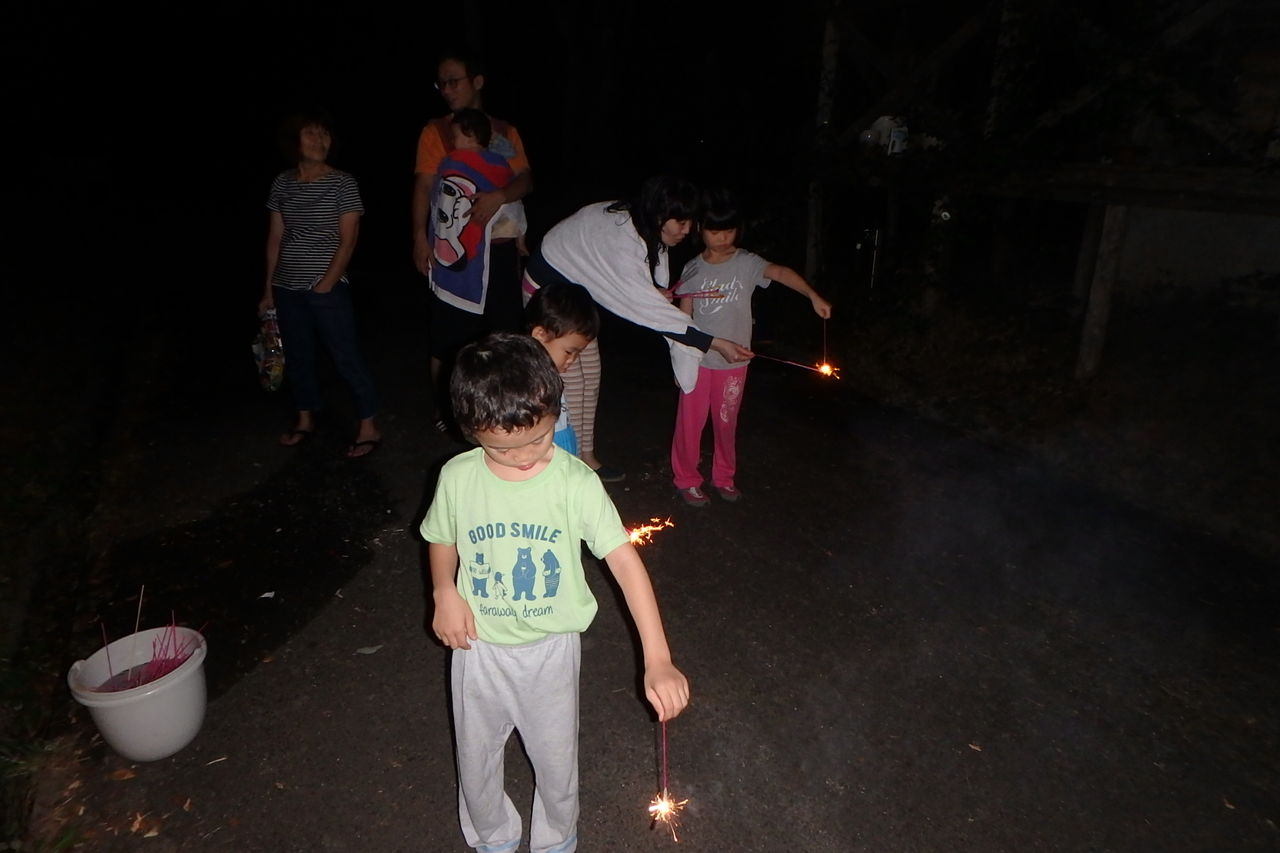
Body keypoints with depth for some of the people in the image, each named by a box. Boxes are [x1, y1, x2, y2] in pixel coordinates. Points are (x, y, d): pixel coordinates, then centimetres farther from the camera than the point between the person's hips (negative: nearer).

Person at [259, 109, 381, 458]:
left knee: (346, 356, -3)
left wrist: (326, 284, -13)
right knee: (297, 356, 14)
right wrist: (268, 288, 10)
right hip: (287, 288, 5)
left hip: (328, 288, -5)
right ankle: (305, 420, 30)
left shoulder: (342, 183, -5)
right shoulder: (282, 183, 7)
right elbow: (275, 238, 11)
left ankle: (368, 427, 6)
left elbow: (348, 241, -8)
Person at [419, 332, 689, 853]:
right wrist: (444, 593, -14)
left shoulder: (576, 482, -23)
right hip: (479, 647, 2)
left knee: (556, 759, 19)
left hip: (552, 648, -2)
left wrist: (658, 660, -32)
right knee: (476, 758, 22)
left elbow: (625, 561, -26)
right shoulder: (457, 478, -15)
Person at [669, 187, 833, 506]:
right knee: (690, 421, 6)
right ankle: (686, 479, 23)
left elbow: (782, 272, -23)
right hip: (697, 359, 1)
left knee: (726, 422, 12)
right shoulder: (692, 269, 0)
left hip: (733, 362, 0)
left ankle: (724, 477, 31)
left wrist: (813, 295, -40)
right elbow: (683, 318, 3)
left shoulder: (747, 263, -6)